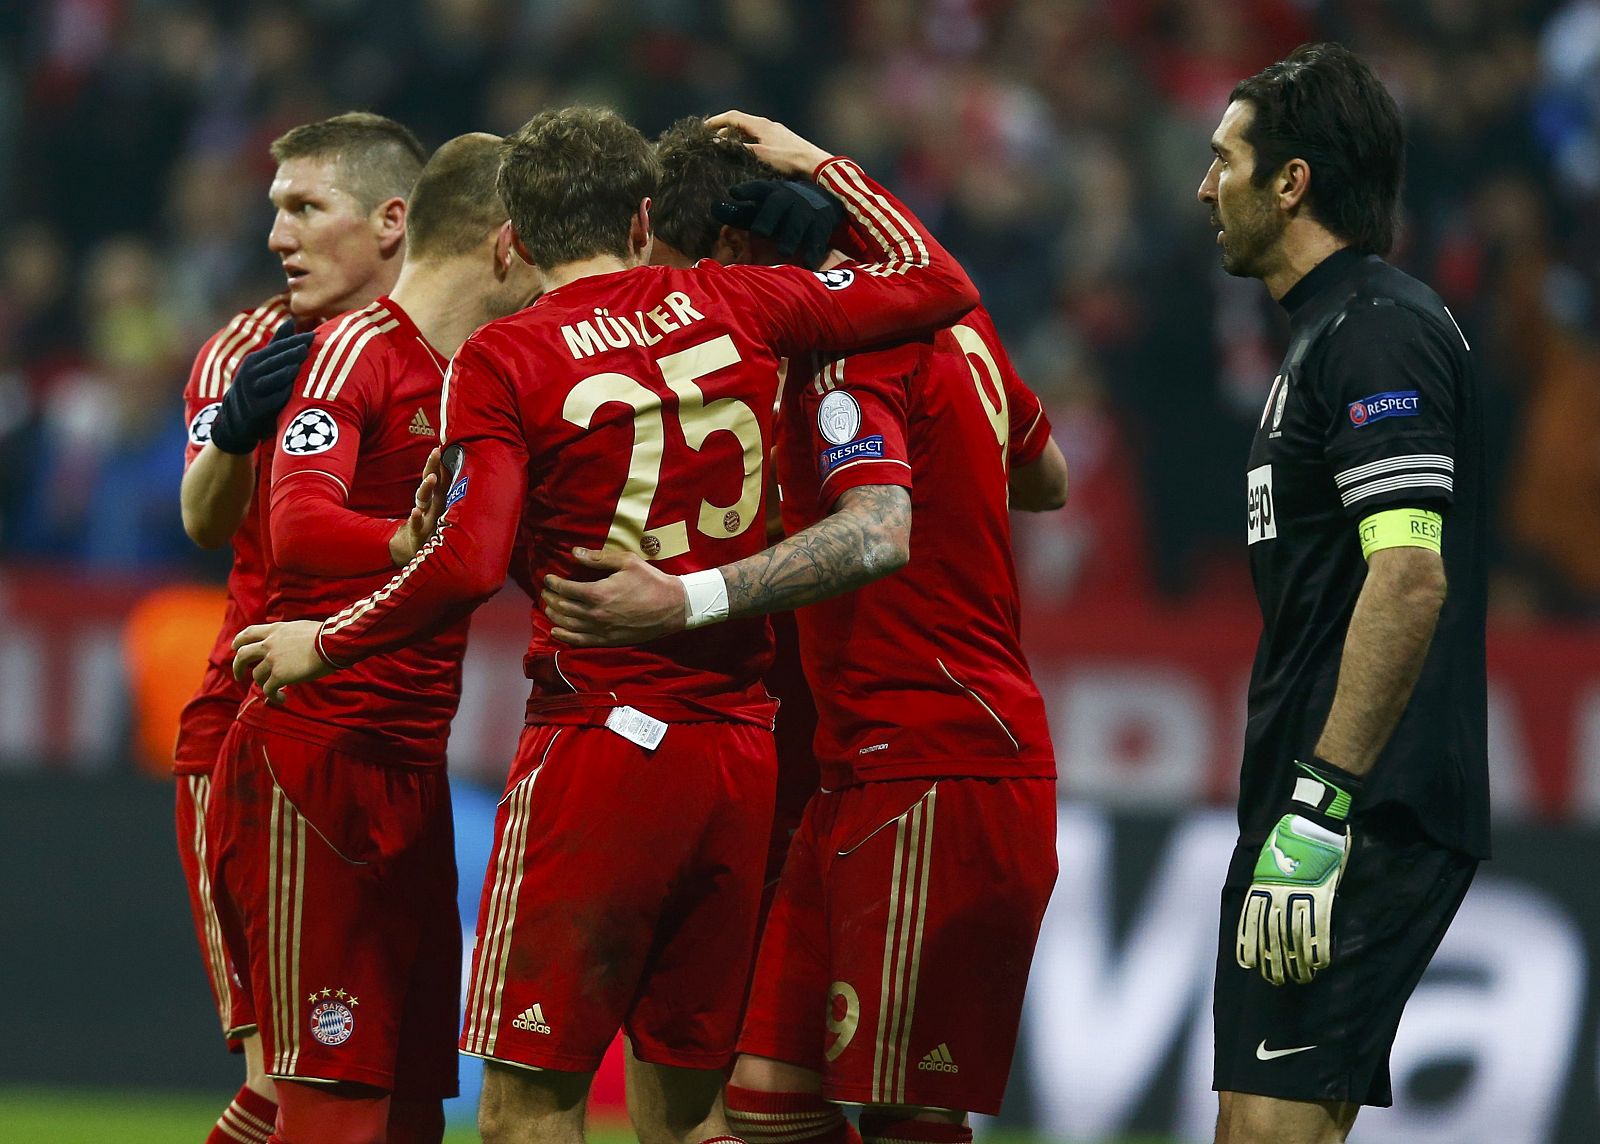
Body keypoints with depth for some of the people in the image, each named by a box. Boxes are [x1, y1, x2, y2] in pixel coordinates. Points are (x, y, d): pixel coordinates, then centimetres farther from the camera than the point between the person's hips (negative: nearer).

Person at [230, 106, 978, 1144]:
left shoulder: (503, 361, -4)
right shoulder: (735, 307, 6)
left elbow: (469, 565, -14)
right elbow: (938, 282, 16)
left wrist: (323, 645, 0)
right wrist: (816, 162, 27)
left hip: (599, 747, -5)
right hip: (741, 747, 5)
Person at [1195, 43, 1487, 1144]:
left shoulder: (1377, 330, -12)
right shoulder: (1334, 331, 21)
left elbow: (1411, 574, -23)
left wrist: (1321, 811, -26)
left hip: (1366, 818, -11)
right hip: (1318, 807, 11)